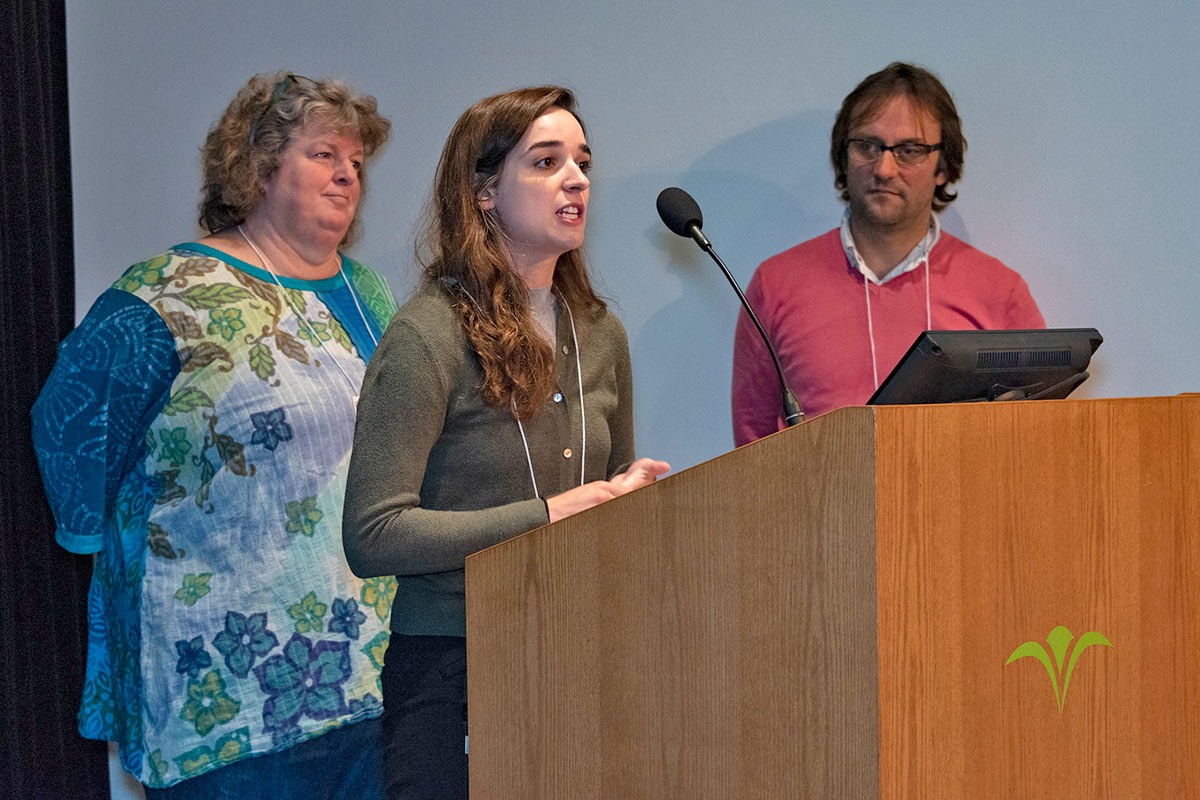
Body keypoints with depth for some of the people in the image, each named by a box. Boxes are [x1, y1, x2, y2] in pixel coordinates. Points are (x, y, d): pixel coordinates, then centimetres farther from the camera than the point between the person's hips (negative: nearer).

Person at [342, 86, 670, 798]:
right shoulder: (429, 334, -10)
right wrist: (546, 515, -18)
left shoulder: (600, 334, 11)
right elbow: (374, 535, -17)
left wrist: (634, 489, 0)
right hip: (450, 667, -6)